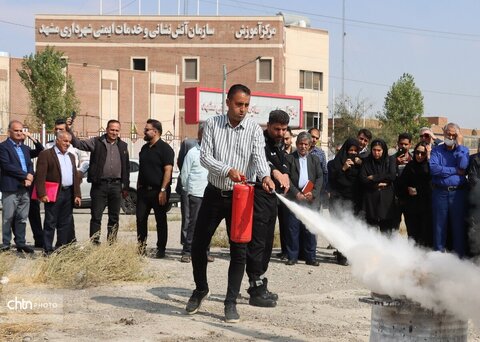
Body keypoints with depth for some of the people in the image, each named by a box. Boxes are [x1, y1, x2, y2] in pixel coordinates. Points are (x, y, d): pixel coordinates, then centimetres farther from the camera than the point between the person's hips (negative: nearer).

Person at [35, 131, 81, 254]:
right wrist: (42, 194, -18)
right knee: (50, 223, -2)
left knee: (65, 223, 9)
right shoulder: (46, 155, -4)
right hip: (54, 194, -7)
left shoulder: (71, 156, 18)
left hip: (68, 194, 7)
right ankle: (48, 250, 1)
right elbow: (40, 176, -10)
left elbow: (75, 176, 18)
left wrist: (77, 194, 10)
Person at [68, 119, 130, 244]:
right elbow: (78, 144, -10)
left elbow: (126, 167, 14)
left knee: (114, 218, 8)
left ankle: (111, 244, 16)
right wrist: (69, 130, -26)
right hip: (99, 184, -3)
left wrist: (126, 187, 12)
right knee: (96, 216, -1)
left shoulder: (123, 146, 10)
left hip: (116, 185, 3)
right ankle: (94, 243, 4)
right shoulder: (96, 142, 0)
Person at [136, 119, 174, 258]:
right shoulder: (144, 148, 15)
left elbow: (168, 170, -15)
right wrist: (138, 187, 14)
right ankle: (141, 247, 14)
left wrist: (163, 190, -21)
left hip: (158, 191, -7)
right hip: (143, 190, 7)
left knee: (161, 220, 2)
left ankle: (161, 249, 9)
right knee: (140, 219, 5)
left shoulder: (165, 148, -8)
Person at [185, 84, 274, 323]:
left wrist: (265, 176, -39)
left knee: (239, 251, -2)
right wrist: (228, 171, -28)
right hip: (214, 194, 1)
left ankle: (231, 302, 9)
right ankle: (201, 289, 32)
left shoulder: (254, 129, -4)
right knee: (198, 245, 8)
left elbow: (259, 157, -16)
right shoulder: (212, 124, -3)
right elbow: (205, 157, -11)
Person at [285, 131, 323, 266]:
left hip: (310, 198, 2)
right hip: (295, 197, -2)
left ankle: (311, 257, 7)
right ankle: (292, 256, 5)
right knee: (293, 228, -2)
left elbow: (320, 178, 9)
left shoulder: (315, 159, 15)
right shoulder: (290, 158, 5)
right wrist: (296, 193, -11)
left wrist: (313, 193, -6)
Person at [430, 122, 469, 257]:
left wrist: (459, 145, -9)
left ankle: (459, 255, 11)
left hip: (458, 192, 0)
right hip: (440, 192, 0)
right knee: (439, 226, 6)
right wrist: (455, 170, -10)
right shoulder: (436, 150, 6)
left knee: (459, 225, 3)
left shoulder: (463, 150, 9)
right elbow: (433, 169, -12)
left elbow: (464, 166, -12)